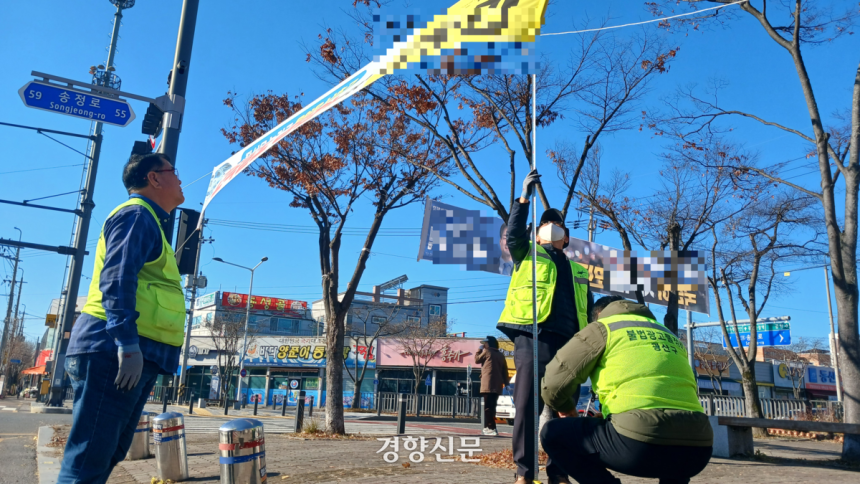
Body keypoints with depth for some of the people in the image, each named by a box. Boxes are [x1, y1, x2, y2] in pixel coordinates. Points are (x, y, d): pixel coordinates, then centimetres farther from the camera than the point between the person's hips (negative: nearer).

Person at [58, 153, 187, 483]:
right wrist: (127, 344, -26)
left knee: (106, 455, 12)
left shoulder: (147, 221, 27)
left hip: (136, 355, 10)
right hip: (113, 351, -10)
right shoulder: (137, 214, -4)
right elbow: (116, 279, -18)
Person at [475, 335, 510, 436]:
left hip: (488, 384, -7)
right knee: (492, 406, 13)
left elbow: (477, 360, 9)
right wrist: (506, 382, 16)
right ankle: (488, 427, 18)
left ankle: (491, 428, -17)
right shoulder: (501, 355, 18)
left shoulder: (487, 352, -1)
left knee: (488, 407, -9)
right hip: (497, 385, 7)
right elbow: (505, 371, 15)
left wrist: (479, 350, 19)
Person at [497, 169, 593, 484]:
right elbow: (514, 233, -3)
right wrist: (524, 197, -8)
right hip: (532, 338, -4)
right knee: (527, 405, -7)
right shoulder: (527, 254, 18)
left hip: (569, 343, 4)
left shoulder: (578, 271, 27)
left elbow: (589, 312, 23)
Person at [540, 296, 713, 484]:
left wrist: (565, 408, 30)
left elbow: (552, 384, 7)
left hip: (642, 443, -5)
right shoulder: (670, 336, 30)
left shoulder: (603, 327, 13)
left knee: (552, 434, 13)